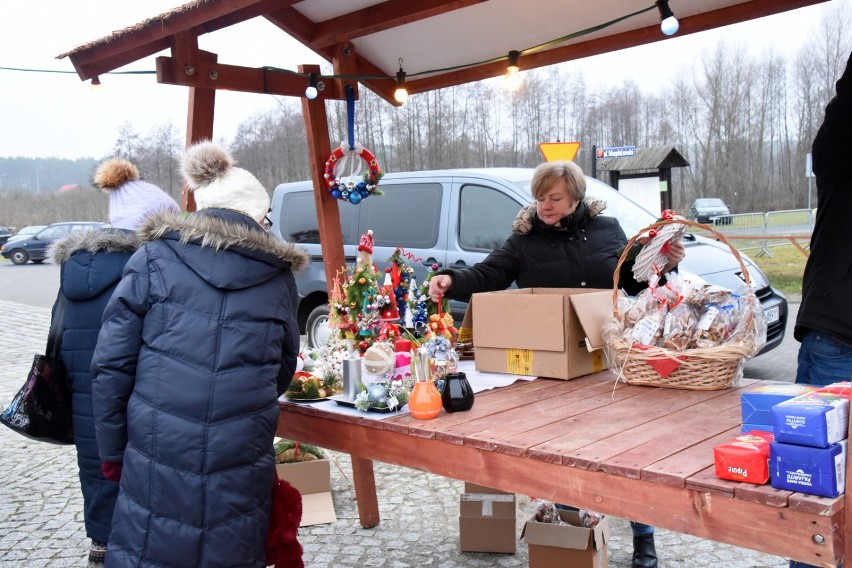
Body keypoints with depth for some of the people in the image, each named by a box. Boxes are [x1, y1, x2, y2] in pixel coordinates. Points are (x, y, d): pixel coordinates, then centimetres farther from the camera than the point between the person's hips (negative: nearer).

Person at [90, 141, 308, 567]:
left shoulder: (154, 259, 0)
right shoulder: (278, 276, 5)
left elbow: (111, 363, -1)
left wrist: (112, 451, 8)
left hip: (157, 455, -1)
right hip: (242, 464, 2)